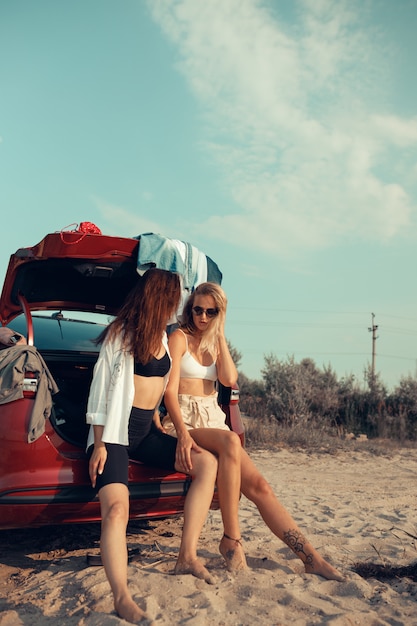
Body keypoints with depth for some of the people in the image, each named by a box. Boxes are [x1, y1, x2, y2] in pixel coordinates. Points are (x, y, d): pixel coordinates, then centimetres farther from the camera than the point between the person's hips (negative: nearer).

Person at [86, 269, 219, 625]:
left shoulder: (162, 336, 12)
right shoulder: (120, 334, -8)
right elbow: (101, 389, -9)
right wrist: (99, 445, -12)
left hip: (146, 430, 7)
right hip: (116, 431, -7)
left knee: (207, 463, -7)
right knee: (116, 508, -27)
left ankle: (188, 556, -8)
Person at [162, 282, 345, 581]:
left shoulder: (215, 343, 16)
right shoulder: (180, 338, -3)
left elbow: (230, 379, -3)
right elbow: (170, 390, -14)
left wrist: (220, 336, -2)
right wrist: (183, 434, -28)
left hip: (213, 420, 6)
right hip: (185, 420, -5)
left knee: (259, 485, -10)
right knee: (230, 440, -37)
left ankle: (311, 558, -9)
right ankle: (232, 538, -28)